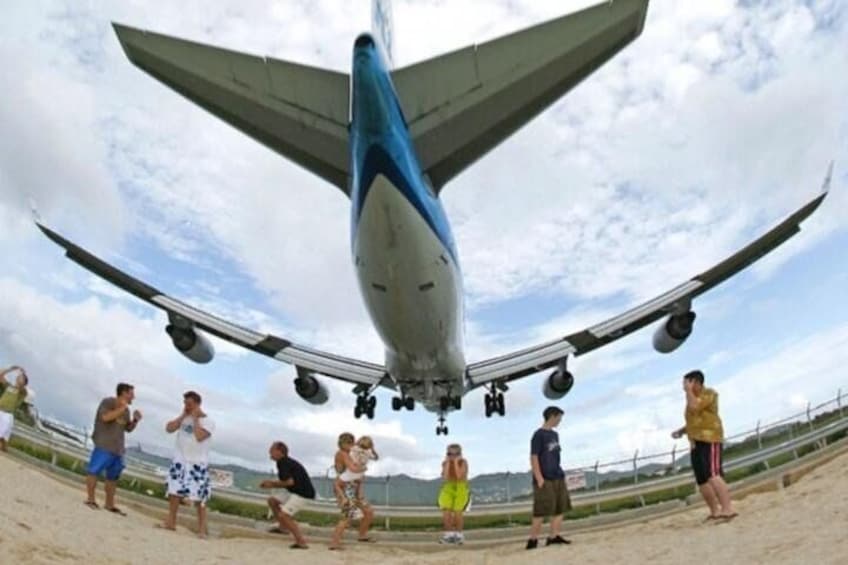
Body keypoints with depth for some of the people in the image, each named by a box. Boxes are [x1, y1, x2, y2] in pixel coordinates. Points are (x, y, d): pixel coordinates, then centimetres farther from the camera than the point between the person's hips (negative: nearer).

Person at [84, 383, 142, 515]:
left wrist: (135, 420, 4)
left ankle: (109, 504, 18)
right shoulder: (107, 402, -6)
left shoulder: (126, 410, 15)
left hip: (117, 448, 8)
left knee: (112, 477, 11)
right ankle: (90, 499, 5)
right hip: (104, 445, -8)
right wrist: (123, 408, -19)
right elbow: (105, 417, -24)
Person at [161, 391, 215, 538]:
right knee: (174, 491, 8)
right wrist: (183, 415, -5)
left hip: (198, 464, -5)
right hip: (180, 461, 5)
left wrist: (195, 418, -14)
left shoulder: (208, 421, -8)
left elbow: (199, 436, -23)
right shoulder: (183, 417, 8)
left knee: (199, 497, -5)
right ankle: (170, 522, 23)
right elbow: (169, 428, -3)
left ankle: (202, 528, 0)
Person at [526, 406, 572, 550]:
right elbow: (534, 458, -14)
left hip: (558, 478, 9)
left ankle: (554, 537, 14)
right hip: (545, 480, -9)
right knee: (541, 511, -6)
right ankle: (533, 540, 2)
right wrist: (539, 478, -18)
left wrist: (560, 474, 15)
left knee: (561, 507, 8)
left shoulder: (554, 435, 15)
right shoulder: (538, 435, -10)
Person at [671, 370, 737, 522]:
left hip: (709, 440, -9)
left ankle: (728, 509, -26)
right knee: (702, 479, 7)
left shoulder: (709, 393, -4)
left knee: (713, 474, -21)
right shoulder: (694, 398, 21)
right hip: (696, 443, 9)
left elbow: (694, 407, -20)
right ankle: (715, 511, 14)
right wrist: (681, 431, 14)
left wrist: (689, 390, -8)